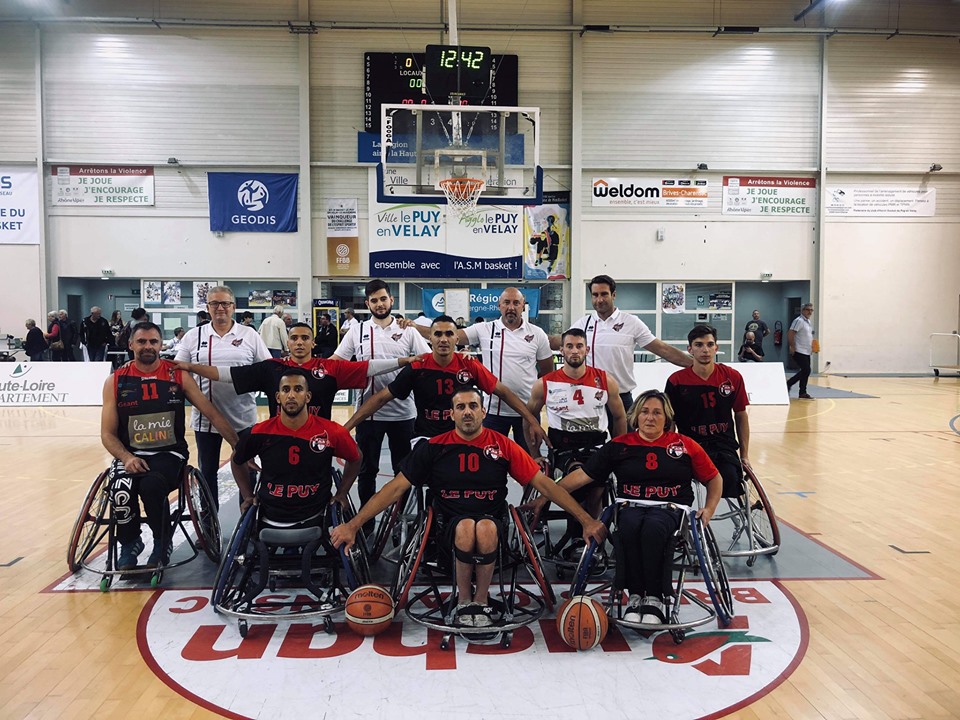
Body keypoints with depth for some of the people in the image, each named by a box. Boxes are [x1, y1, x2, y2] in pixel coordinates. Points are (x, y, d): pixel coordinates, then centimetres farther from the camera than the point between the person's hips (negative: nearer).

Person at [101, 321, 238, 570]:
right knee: (121, 492, -30)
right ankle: (129, 544, 3)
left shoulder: (178, 376, 1)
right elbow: (108, 433, 4)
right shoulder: (116, 381, 3)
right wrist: (127, 458, -16)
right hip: (130, 455, 1)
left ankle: (163, 543, -3)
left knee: (151, 485, -33)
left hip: (169, 453, -1)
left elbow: (212, 413, 2)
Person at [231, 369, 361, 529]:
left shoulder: (331, 432, -11)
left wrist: (342, 494, 7)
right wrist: (248, 496, 10)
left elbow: (355, 459, 10)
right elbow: (237, 461, 14)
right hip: (269, 522, 1)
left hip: (313, 521, -1)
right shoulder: (260, 433, -7)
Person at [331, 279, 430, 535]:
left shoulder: (407, 331, 3)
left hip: (402, 411, 0)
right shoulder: (357, 331, 5)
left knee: (403, 467, 10)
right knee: (367, 468, 9)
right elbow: (335, 362, 5)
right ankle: (366, 519, 22)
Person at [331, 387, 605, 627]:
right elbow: (396, 488, 1)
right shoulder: (434, 447, 1)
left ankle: (481, 599, -8)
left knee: (485, 528, -35)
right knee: (466, 527, -34)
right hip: (450, 526, 0)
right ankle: (464, 600, -7)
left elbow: (544, 484, 2)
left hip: (492, 521, 0)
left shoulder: (502, 446, 2)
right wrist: (353, 524, -6)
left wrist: (586, 520, -3)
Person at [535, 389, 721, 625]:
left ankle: (656, 598, -21)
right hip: (631, 507, 1)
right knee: (630, 526, -36)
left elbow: (714, 479, 20)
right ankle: (635, 596, -20)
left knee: (653, 527, -36)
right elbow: (583, 475, 8)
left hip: (670, 508, -1)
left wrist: (709, 509, 3)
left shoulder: (685, 446, 12)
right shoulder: (619, 445, 11)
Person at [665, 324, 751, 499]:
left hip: (725, 447, 2)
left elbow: (741, 416, 13)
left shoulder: (733, 377, 3)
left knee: (730, 479, -26)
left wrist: (744, 455, 13)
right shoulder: (676, 381, -2)